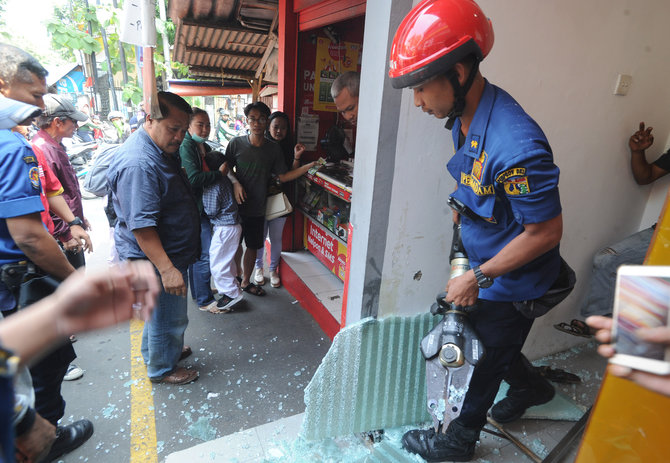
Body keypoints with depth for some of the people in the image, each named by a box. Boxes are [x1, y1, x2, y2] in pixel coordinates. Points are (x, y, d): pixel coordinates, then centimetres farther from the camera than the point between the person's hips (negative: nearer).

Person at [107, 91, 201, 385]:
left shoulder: (163, 150, 5)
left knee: (161, 311, 27)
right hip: (156, 259, -10)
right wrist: (167, 269, -30)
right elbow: (142, 226, -30)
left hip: (170, 252, 10)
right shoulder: (138, 164, -28)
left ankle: (154, 351, 48)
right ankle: (162, 369, 31)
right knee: (169, 317, 8)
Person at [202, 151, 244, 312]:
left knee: (217, 264, 1)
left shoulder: (213, 185, -21)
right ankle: (231, 287, 36)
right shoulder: (225, 179, 6)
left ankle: (232, 294, 7)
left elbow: (211, 211, -17)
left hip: (224, 229, -10)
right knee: (227, 260, 22)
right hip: (233, 225, 10)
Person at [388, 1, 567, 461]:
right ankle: (531, 387, 57)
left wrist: (477, 277, -22)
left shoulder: (515, 144, -35)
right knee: (486, 343, 27)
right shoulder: (464, 118, -4)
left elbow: (546, 232, -27)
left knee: (482, 363, 13)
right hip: (487, 268, 8)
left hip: (514, 284, -8)